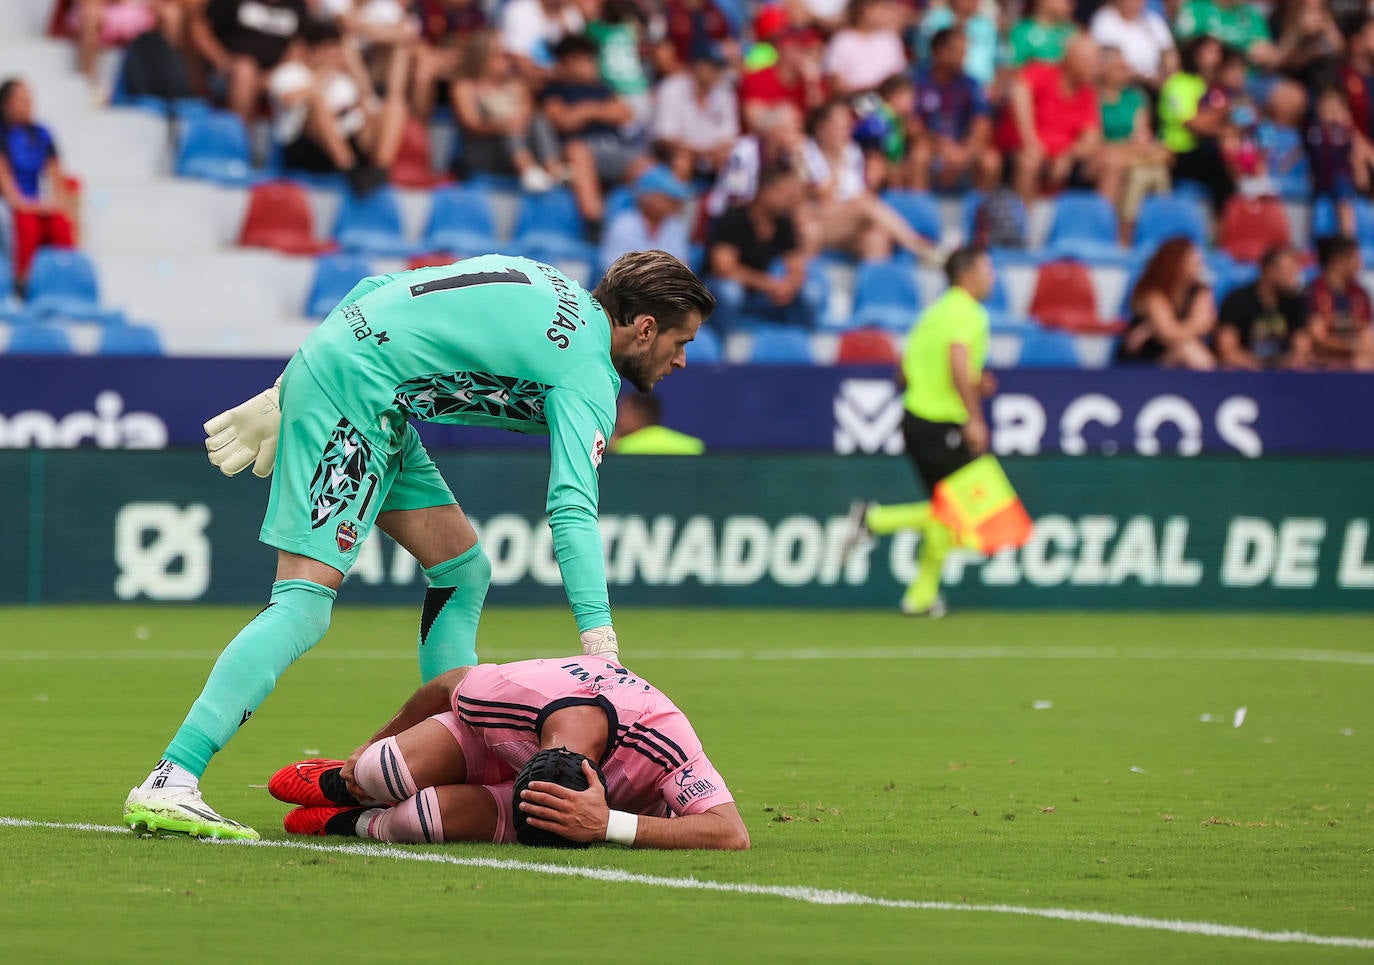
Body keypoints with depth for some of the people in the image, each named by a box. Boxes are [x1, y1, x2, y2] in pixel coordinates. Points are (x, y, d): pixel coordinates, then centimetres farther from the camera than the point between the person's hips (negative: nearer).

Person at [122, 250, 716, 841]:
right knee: (305, 604, -18)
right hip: (350, 398, -10)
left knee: (464, 572, 12)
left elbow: (376, 291, 17)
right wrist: (598, 637, -30)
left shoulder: (542, 284, 17)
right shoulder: (587, 376, -9)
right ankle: (169, 784, -26)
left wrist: (283, 397, 20)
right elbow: (573, 508, -23)